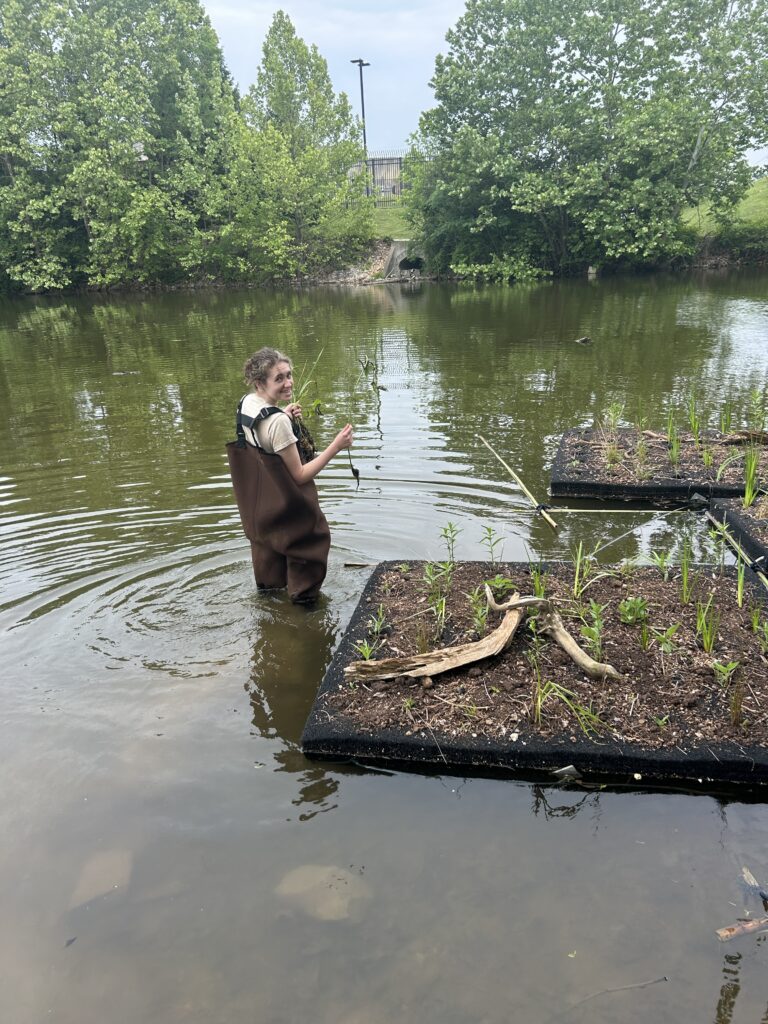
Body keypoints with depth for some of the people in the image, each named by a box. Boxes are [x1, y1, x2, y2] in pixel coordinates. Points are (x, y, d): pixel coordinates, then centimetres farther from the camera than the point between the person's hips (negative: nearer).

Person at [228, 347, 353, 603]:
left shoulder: (246, 402, -9)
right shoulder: (278, 422, -34)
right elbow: (300, 475, -27)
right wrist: (336, 447, -30)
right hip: (285, 503, -8)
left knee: (266, 534, 31)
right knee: (312, 535, 16)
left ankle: (267, 582, 55)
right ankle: (303, 592, 34)